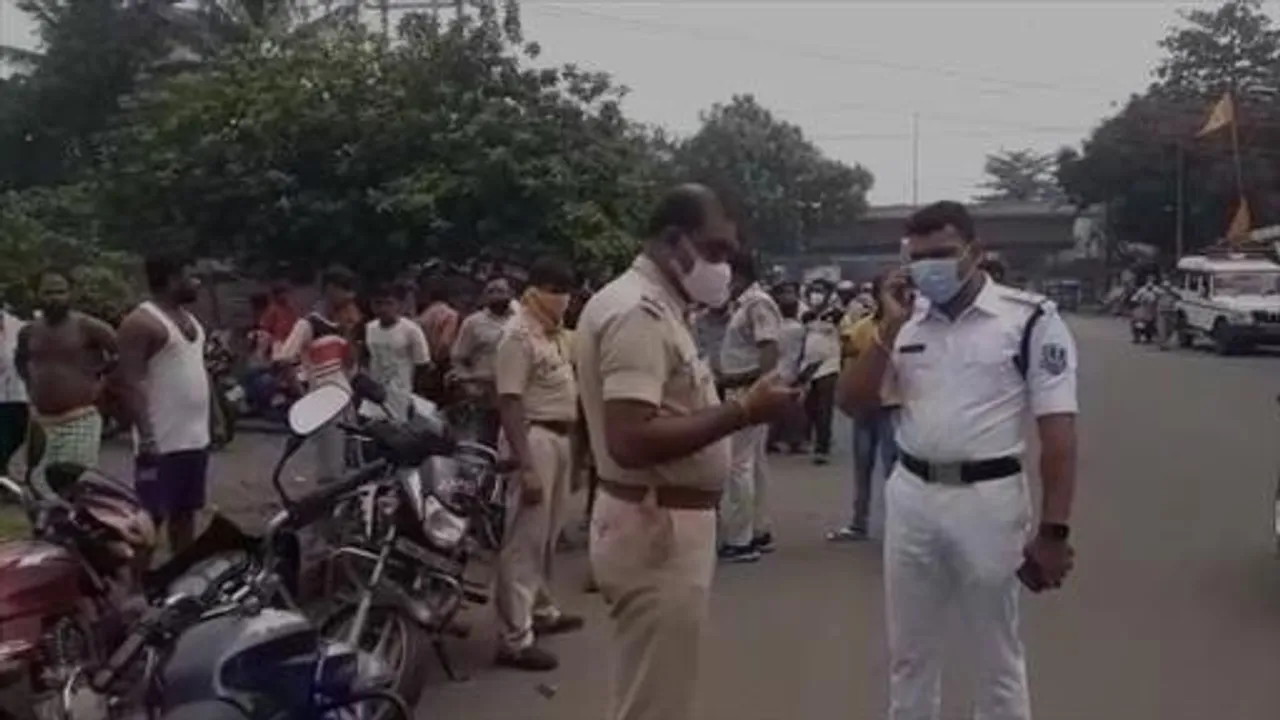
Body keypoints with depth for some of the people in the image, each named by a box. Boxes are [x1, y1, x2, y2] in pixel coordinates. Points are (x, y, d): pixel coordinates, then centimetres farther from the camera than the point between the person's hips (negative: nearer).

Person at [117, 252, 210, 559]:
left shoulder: (188, 317, 15)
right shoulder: (141, 322, -13)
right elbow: (132, 382, -18)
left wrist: (212, 421, 18)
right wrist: (146, 436, -24)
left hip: (195, 437, 9)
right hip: (162, 442, -9)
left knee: (185, 513, 16)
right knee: (150, 519, -4)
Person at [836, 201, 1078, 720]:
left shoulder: (1030, 319, -8)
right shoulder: (906, 320, 7)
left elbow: (1058, 432, -10)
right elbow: (852, 402, 2)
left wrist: (1054, 531, -14)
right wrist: (890, 328, -8)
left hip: (987, 499, -4)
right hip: (910, 497, 4)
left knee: (997, 660, 12)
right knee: (909, 656, 17)